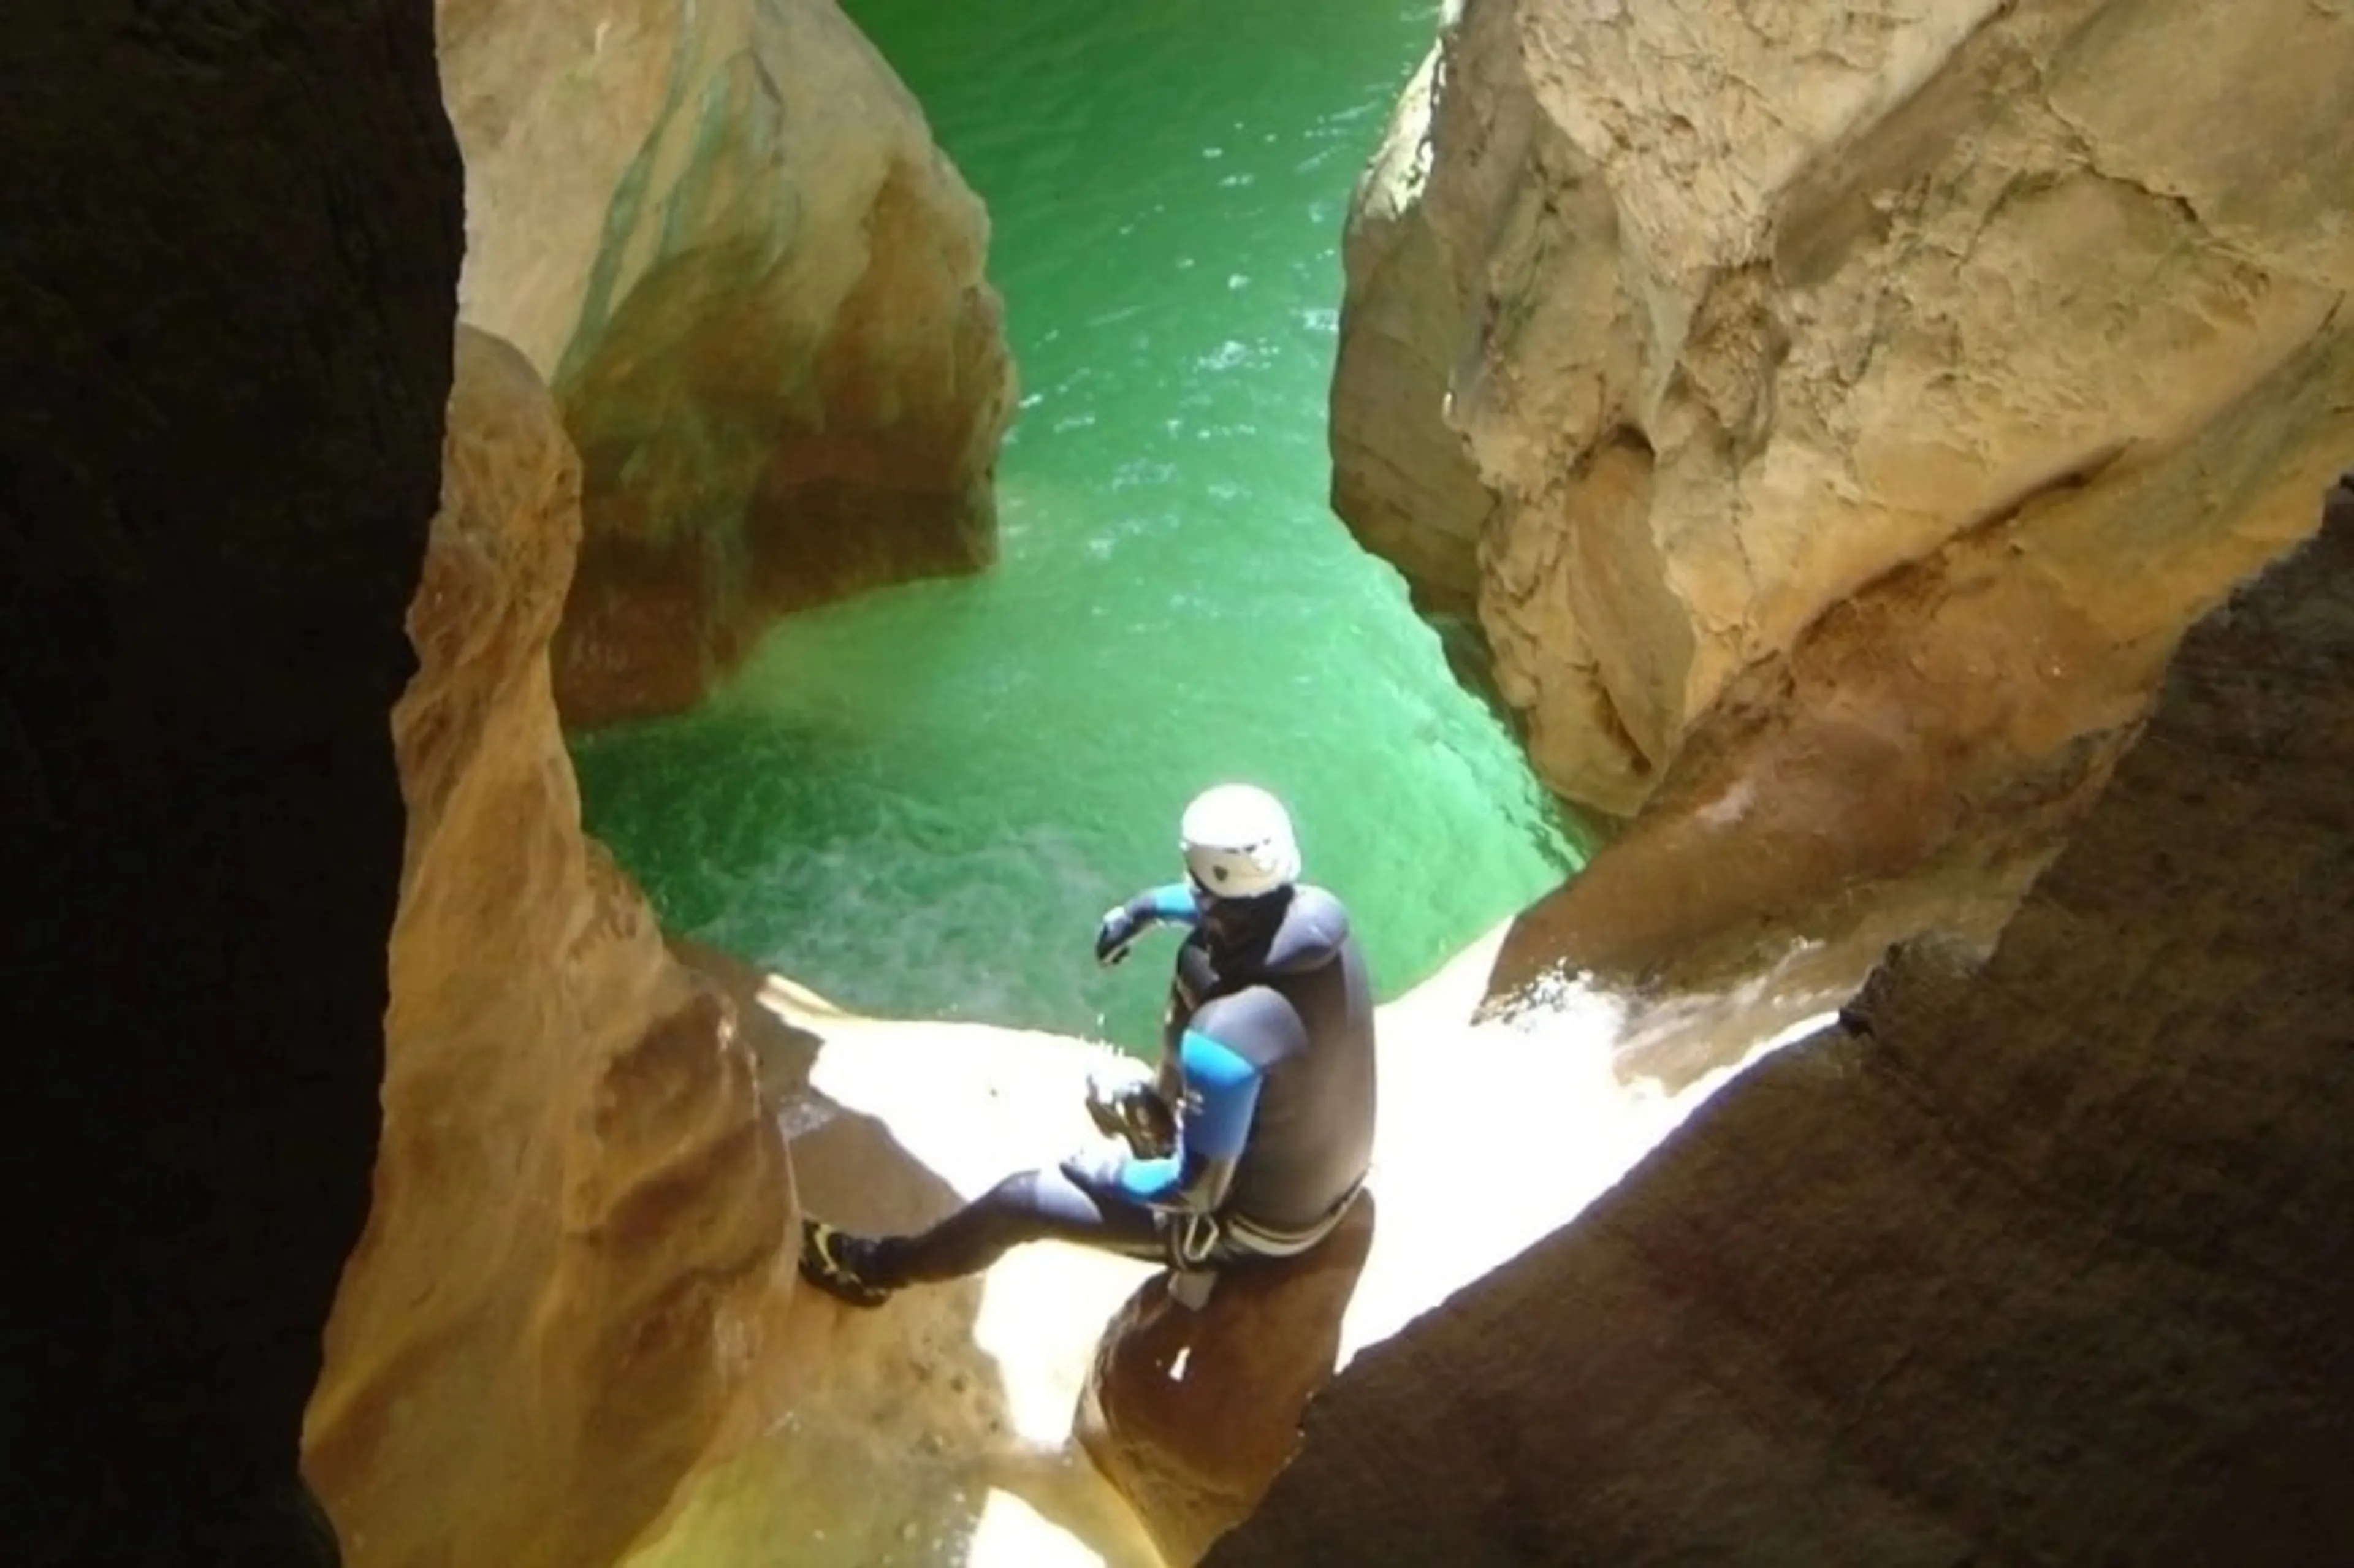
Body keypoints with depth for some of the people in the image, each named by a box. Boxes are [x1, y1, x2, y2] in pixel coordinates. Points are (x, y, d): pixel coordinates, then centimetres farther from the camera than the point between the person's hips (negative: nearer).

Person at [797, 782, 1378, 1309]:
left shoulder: (1226, 1039, -39)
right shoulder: (1320, 920, -17)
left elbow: (1198, 1190, -27)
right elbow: (1247, 904, 9)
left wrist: (1100, 1172, -11)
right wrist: (1148, 907, 8)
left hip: (1257, 1218, -6)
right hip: (1334, 1175, 7)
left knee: (1021, 1200, 6)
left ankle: (877, 1267, 28)